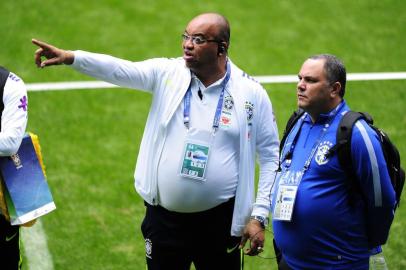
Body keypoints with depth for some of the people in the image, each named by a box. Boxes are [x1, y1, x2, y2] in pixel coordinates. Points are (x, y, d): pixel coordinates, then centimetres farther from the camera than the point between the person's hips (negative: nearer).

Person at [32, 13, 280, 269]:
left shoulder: (251, 93, -6)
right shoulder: (167, 73, -2)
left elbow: (270, 155, -1)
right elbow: (121, 70, -17)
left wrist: (259, 217, -5)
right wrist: (71, 57, -34)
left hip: (220, 220, -2)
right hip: (164, 217, 2)